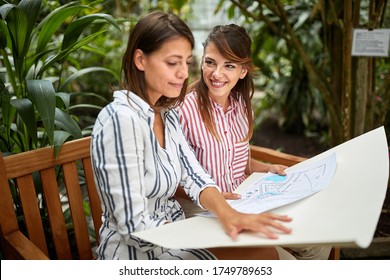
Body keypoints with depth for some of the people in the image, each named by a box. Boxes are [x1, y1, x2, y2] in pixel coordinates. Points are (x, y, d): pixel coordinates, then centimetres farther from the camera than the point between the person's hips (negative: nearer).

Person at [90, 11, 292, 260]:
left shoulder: (167, 114, 2)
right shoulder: (121, 120, -26)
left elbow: (193, 176, -5)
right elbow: (136, 226, -25)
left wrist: (226, 213, -25)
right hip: (137, 250, -7)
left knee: (266, 250, -2)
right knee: (262, 255, -9)